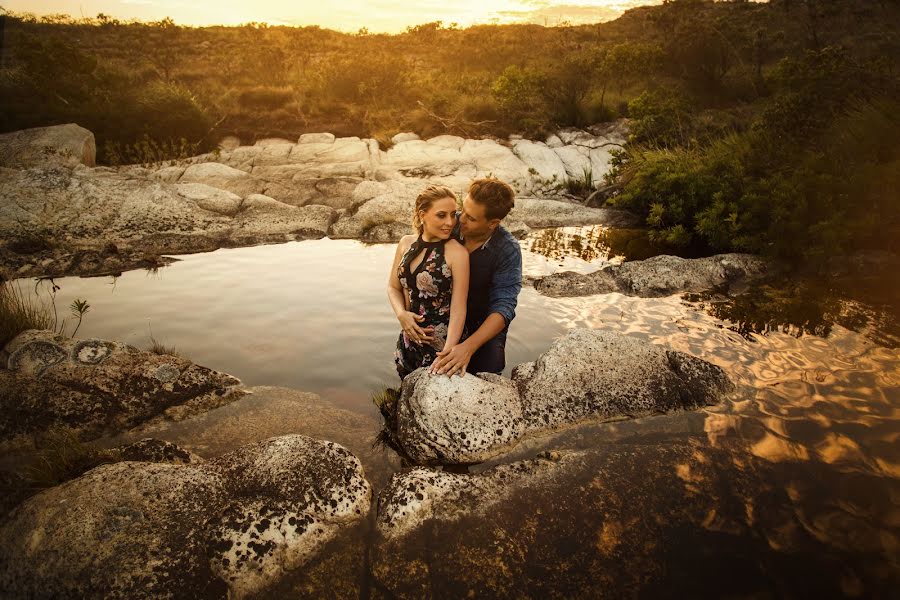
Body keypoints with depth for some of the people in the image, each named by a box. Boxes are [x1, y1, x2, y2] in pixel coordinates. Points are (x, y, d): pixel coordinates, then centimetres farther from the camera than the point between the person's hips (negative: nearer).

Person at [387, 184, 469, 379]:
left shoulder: (457, 252, -16)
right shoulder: (406, 243, 0)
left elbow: (458, 309, -19)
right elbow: (393, 287, 10)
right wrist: (401, 314, -11)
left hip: (443, 343, -5)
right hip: (409, 339, 5)